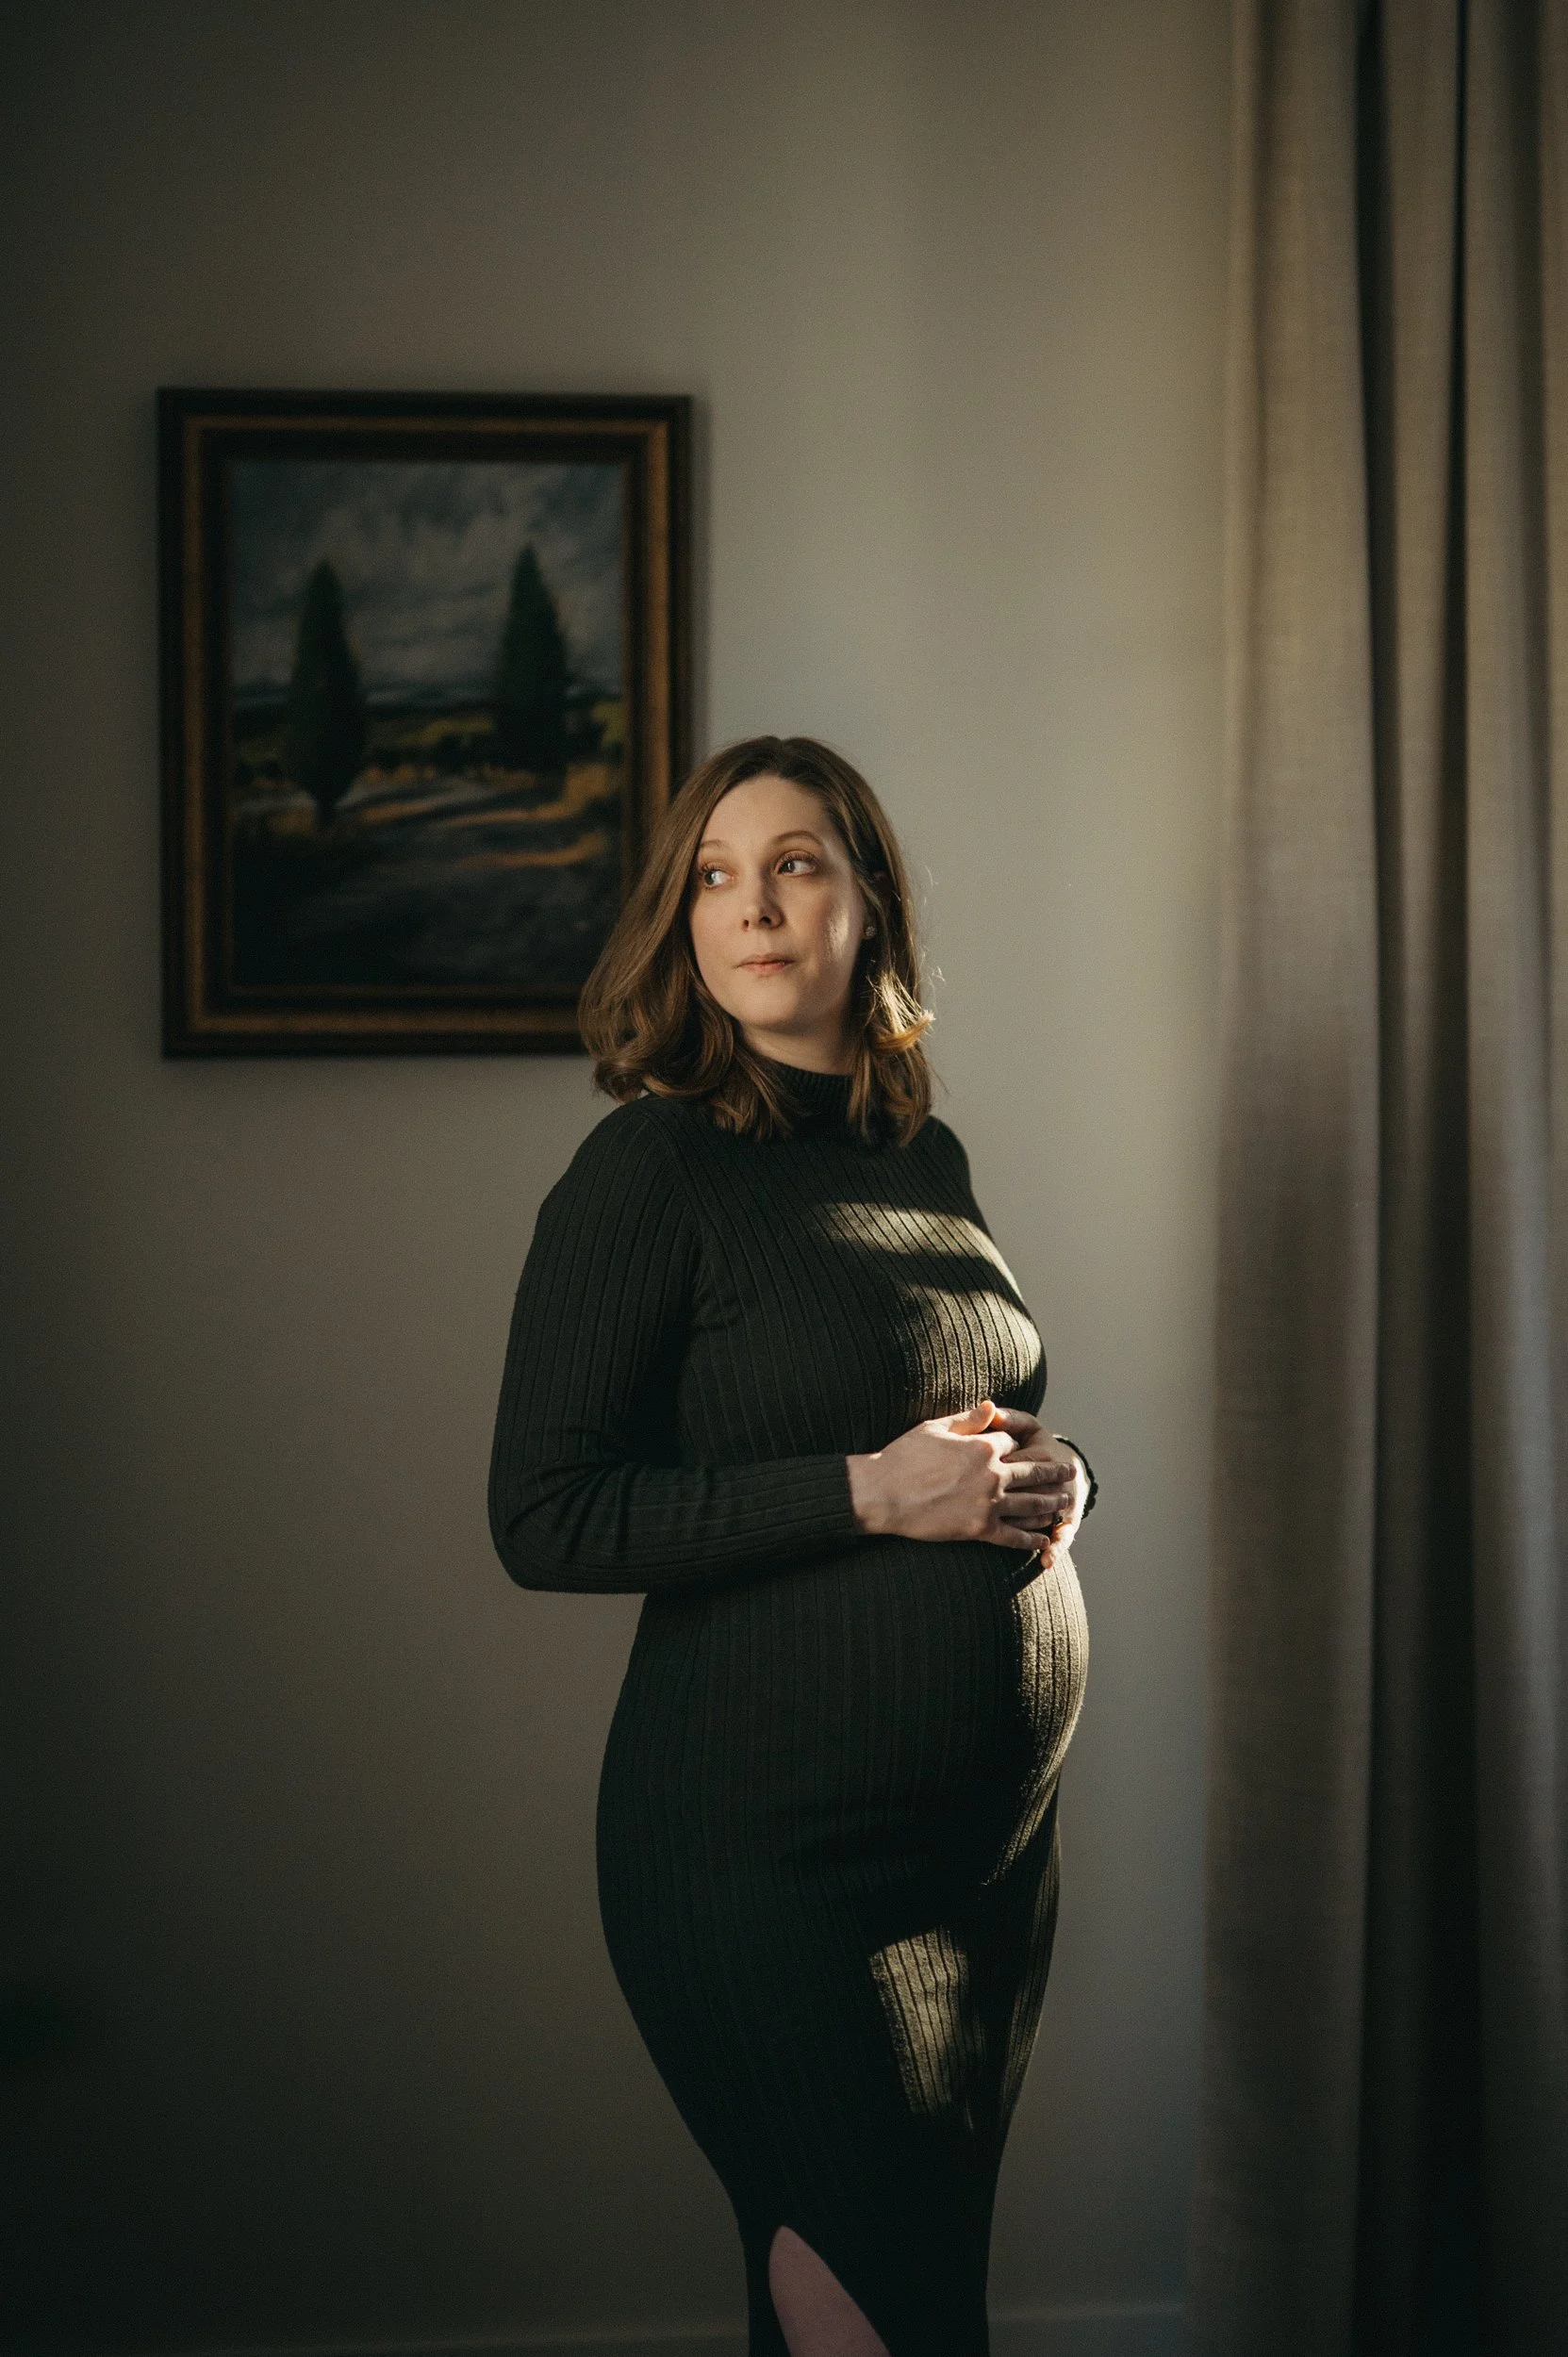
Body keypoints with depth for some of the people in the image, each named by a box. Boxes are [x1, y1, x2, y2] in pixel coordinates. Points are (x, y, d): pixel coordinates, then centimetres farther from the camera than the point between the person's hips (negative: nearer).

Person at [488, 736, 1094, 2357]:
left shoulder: (928, 1158, 10)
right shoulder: (651, 1168, -11)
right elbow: (545, 1520, -16)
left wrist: (1045, 1484, 1)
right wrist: (870, 1493, -19)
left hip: (997, 1826, 7)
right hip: (772, 1843, -7)